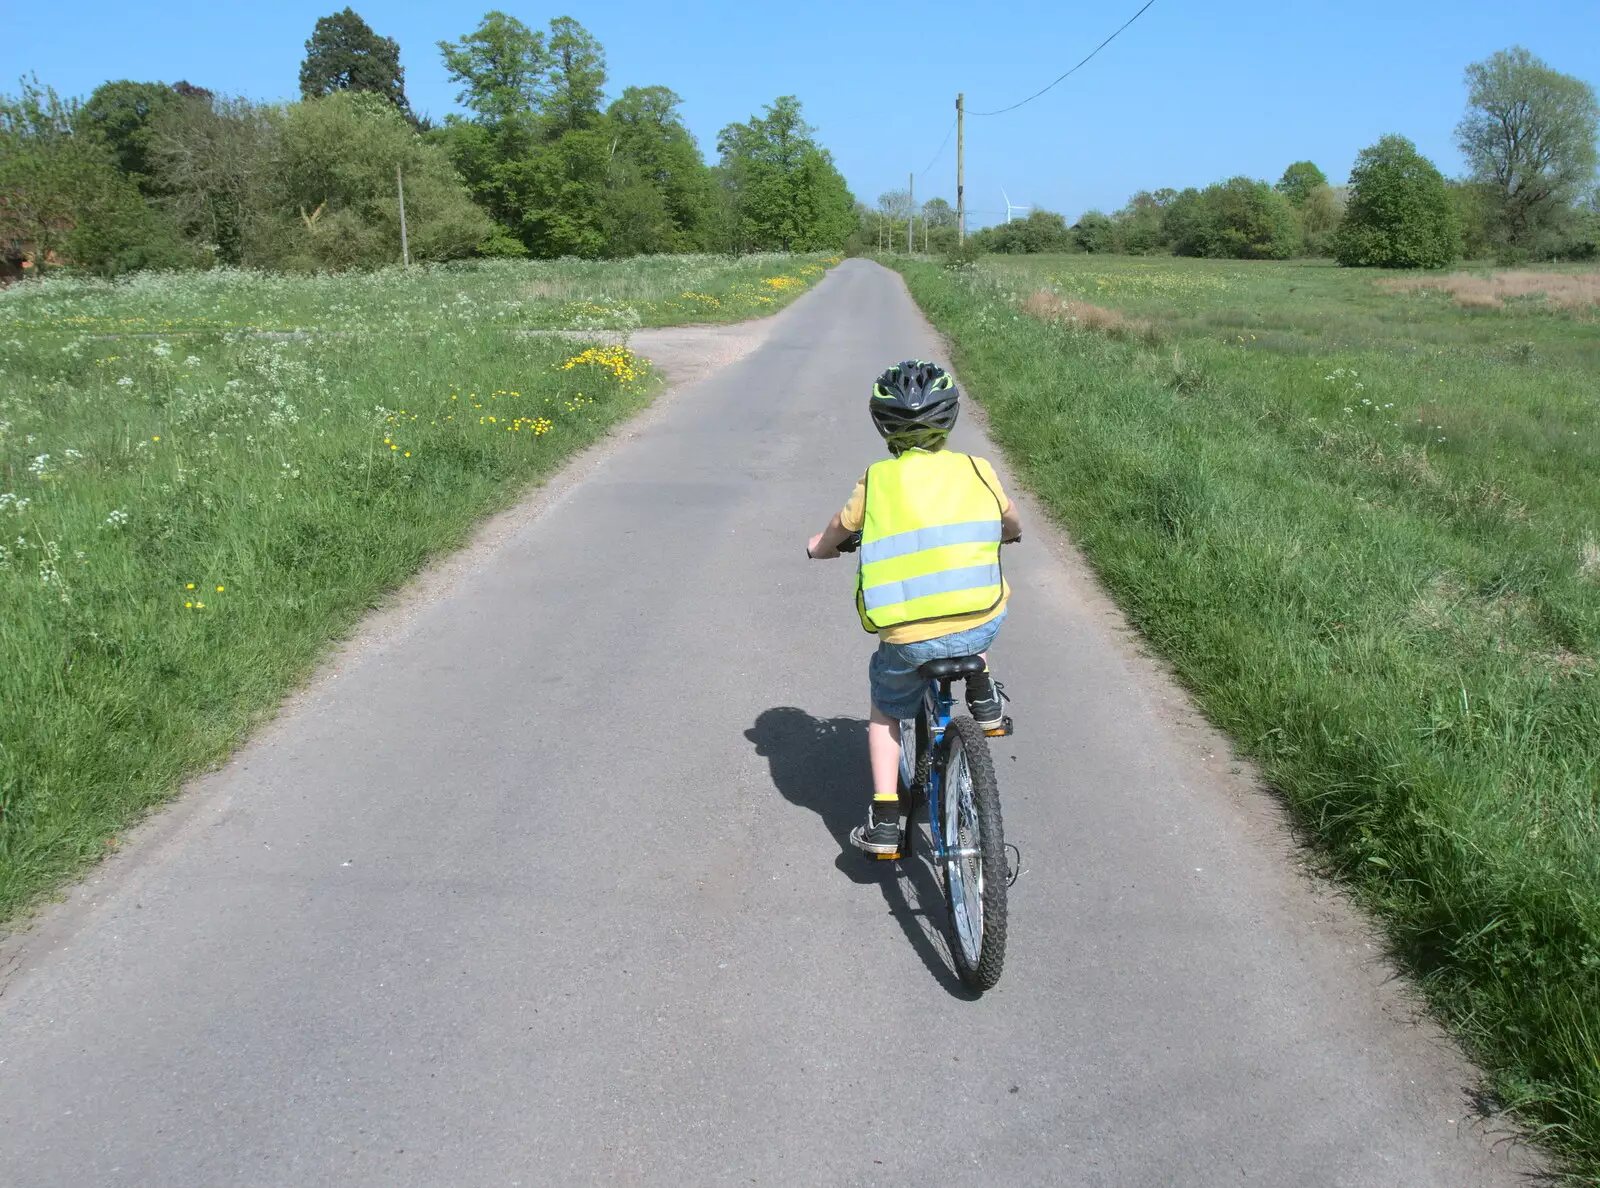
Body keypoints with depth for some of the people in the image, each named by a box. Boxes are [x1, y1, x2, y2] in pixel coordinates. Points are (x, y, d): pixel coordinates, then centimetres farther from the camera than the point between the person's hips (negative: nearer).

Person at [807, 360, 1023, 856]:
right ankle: (982, 696, 31)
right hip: (982, 626, 1)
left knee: (886, 711, 26)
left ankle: (884, 821, 18)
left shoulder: (877, 480, 3)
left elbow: (836, 532, 20)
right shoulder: (977, 470, 6)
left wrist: (821, 547, 44)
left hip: (909, 639, -1)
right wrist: (1008, 534, 49)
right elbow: (1012, 525, 25)